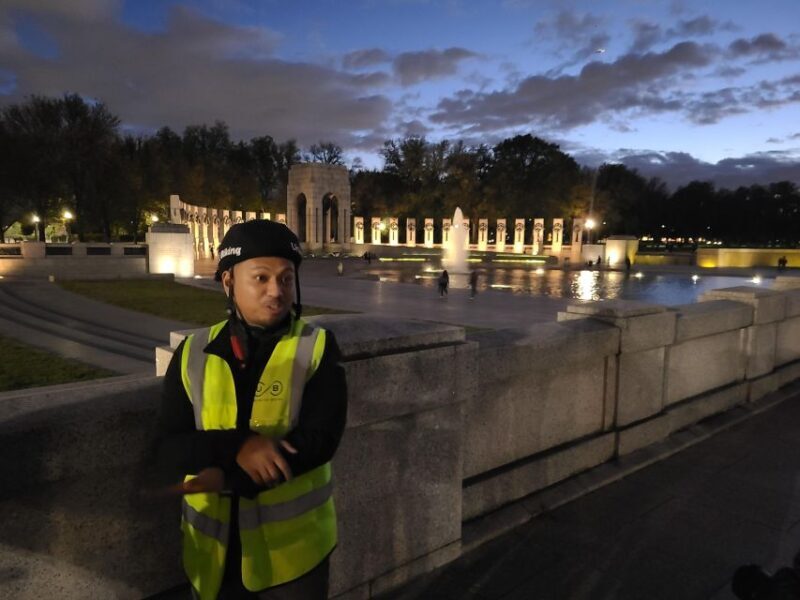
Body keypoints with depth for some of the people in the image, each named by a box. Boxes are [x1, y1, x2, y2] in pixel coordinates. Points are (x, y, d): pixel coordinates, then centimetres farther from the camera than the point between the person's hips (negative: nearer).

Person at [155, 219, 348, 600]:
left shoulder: (317, 349, -8)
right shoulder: (193, 354, -3)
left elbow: (320, 439, -17)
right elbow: (168, 449, -6)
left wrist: (229, 479, -25)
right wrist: (236, 446, -24)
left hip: (294, 546, -1)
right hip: (214, 547, 2)